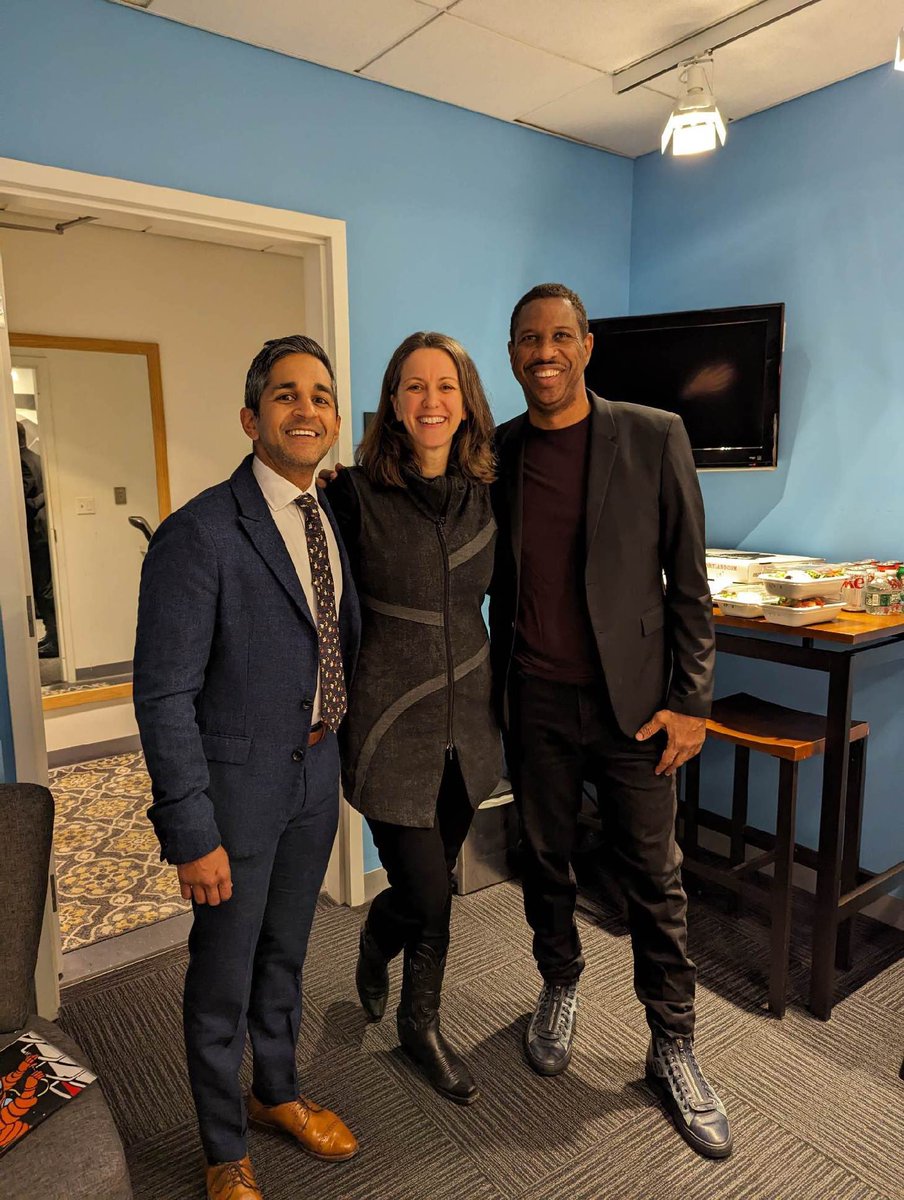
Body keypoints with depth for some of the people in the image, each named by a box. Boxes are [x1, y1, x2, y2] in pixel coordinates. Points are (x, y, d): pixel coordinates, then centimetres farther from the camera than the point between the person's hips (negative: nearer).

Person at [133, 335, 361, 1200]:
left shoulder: (331, 518, 2)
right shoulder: (199, 534, -20)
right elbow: (164, 697, -19)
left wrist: (339, 753, 6)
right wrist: (192, 834, -18)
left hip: (315, 772, 6)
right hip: (236, 783, -6)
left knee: (284, 951, 25)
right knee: (223, 975, 14)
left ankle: (277, 1093, 51)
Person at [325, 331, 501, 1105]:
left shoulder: (484, 493, 2)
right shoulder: (356, 493, -12)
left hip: (469, 715, 5)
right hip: (392, 722, -4)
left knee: (433, 881, 16)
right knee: (428, 896, 4)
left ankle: (376, 947, 53)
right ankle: (422, 1026, 38)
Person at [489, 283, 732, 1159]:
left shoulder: (654, 437, -6)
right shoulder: (495, 452, 2)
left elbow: (688, 581, -4)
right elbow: (492, 577, 8)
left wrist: (690, 701, -7)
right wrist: (497, 688, 2)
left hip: (631, 699, -2)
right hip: (534, 700, 2)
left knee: (654, 877, 9)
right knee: (545, 859, 17)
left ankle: (672, 1045, 30)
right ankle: (559, 989, 43)